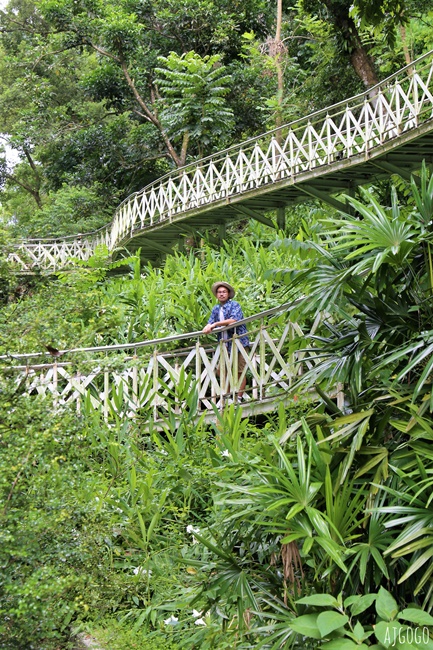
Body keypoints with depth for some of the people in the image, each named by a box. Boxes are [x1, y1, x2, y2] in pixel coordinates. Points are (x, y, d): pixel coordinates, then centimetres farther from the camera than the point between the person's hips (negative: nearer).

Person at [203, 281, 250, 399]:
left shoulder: (234, 305, -5)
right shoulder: (216, 309, 15)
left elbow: (233, 320, -20)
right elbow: (210, 322, 7)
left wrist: (215, 324, -20)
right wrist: (207, 327, -17)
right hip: (224, 344, 6)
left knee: (240, 371, -3)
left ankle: (239, 397, 0)